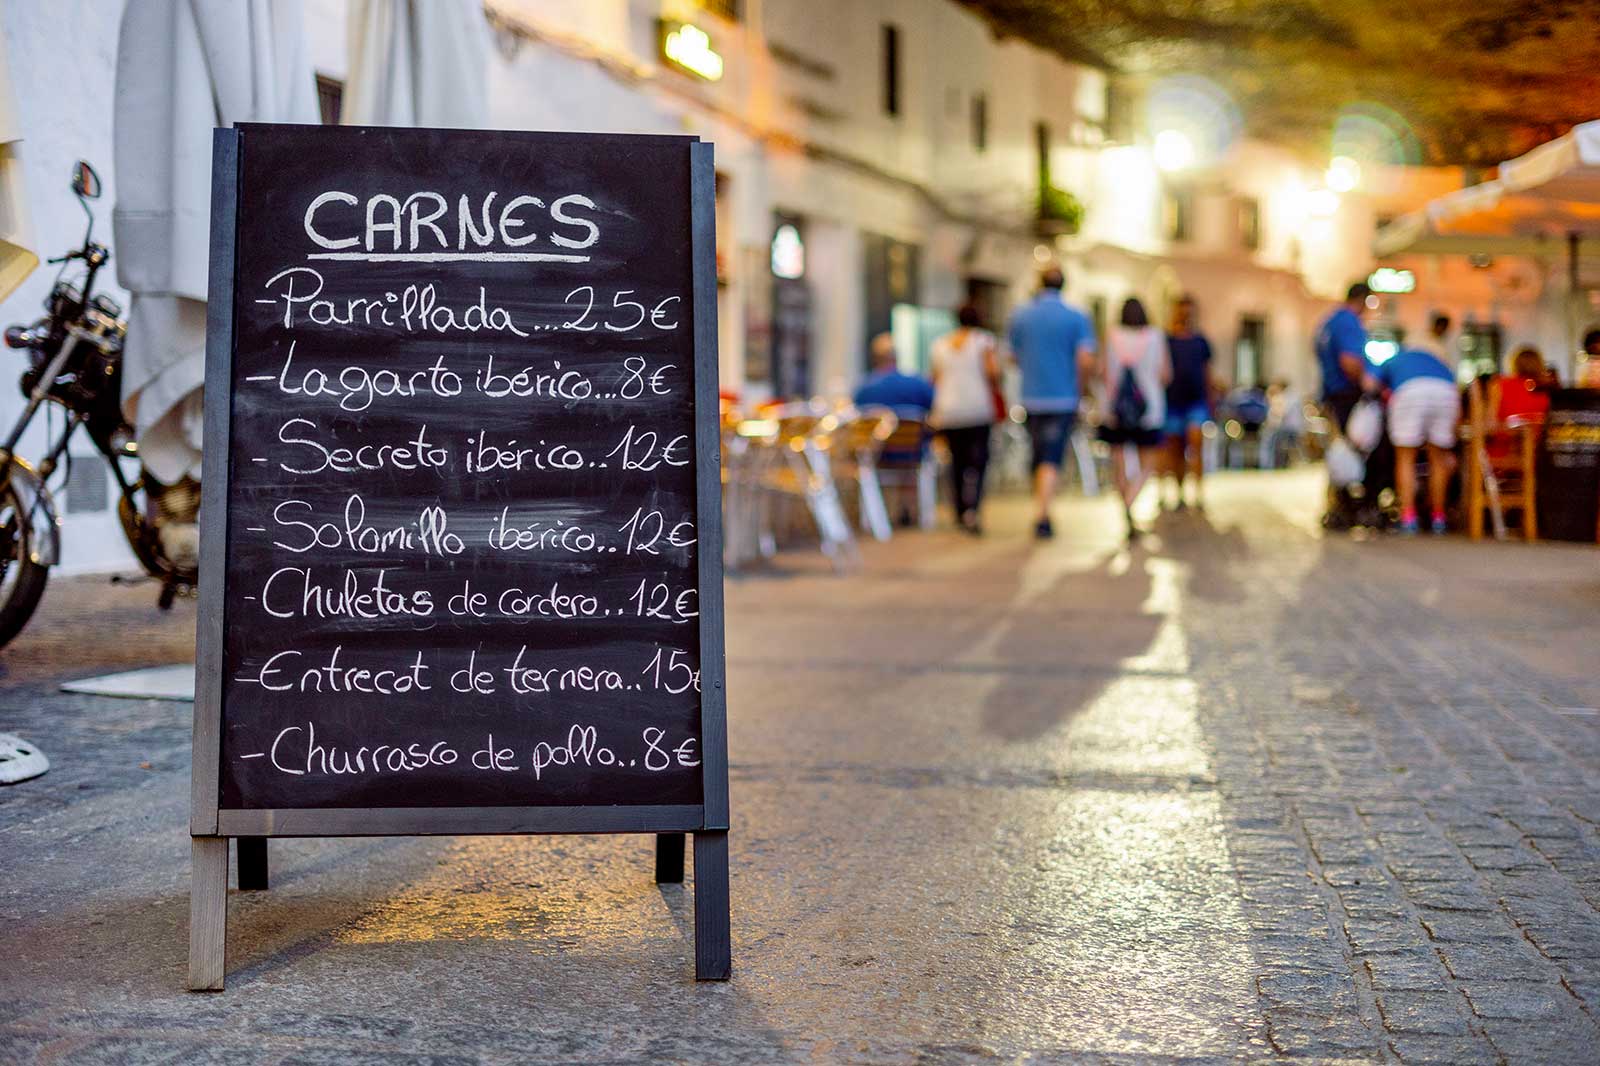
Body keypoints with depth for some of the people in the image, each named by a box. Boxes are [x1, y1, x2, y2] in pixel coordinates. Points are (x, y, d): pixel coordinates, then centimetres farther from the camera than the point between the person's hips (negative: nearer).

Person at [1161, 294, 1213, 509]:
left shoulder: (1200, 340, 10)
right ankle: (1179, 493, 16)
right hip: (1173, 402, 0)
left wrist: (1210, 401, 14)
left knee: (1196, 446, -14)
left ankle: (1198, 492, -14)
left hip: (1197, 401, 0)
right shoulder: (1164, 340, 3)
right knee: (1175, 450, 5)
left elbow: (1207, 372, 15)